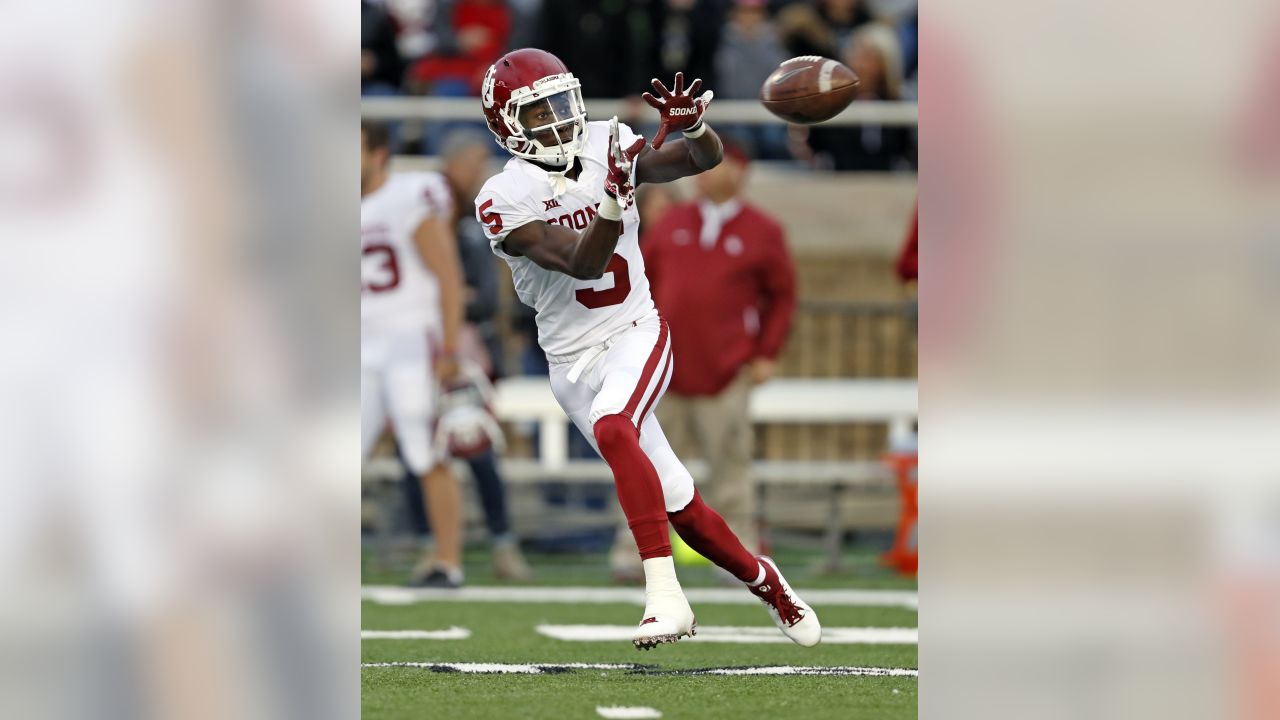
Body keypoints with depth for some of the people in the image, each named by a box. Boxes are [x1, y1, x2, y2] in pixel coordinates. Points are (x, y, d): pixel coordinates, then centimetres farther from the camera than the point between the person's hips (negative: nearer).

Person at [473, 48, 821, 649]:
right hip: (575, 359, 0)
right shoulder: (504, 201, -11)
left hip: (636, 335, 0)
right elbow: (584, 263, -22)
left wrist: (691, 124, -23)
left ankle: (665, 593, -39)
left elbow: (706, 158, 0)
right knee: (676, 503, 4)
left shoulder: (605, 147, -1)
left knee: (611, 426, -33)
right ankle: (760, 579, 30)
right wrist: (615, 196, -38)